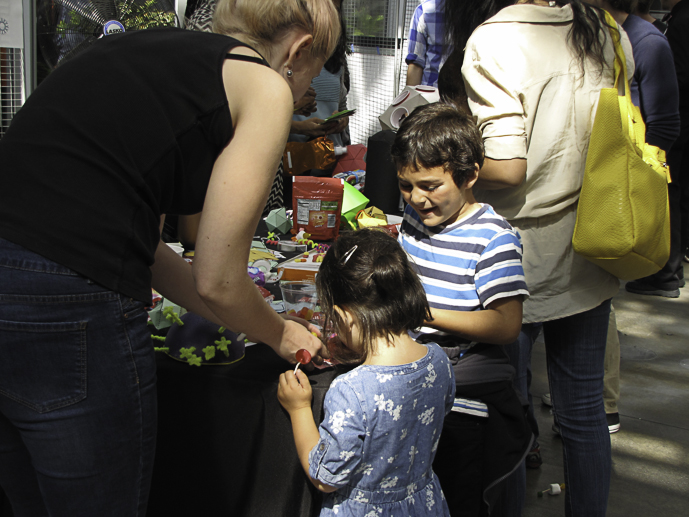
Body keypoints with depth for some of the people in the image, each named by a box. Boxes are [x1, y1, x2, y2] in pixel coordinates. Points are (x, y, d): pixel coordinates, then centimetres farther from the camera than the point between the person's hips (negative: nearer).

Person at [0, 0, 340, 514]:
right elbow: (217, 282, -3)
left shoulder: (142, 49, 21)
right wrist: (281, 336, 19)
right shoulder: (265, 87, -1)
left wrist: (255, 317, 30)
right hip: (67, 312, -8)